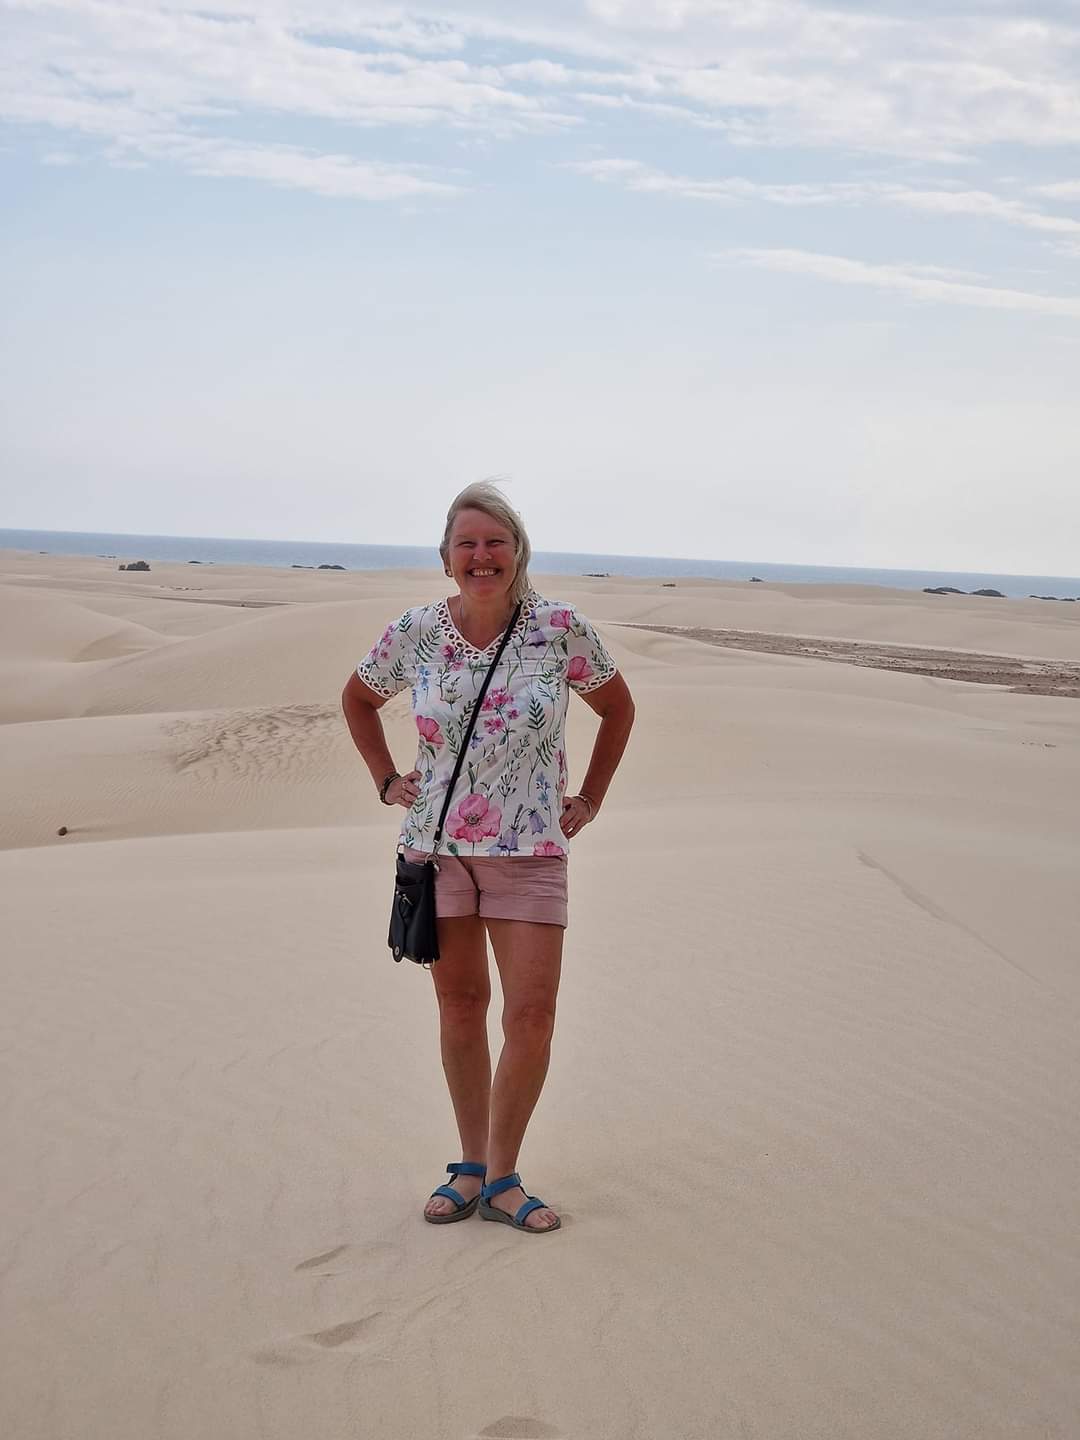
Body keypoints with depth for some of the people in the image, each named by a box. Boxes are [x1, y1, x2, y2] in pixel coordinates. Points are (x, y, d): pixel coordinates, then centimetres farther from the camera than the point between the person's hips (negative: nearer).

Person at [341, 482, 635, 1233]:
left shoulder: (562, 629, -8)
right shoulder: (415, 633, -4)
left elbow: (618, 706, 8)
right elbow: (358, 699, 16)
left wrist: (590, 798, 7)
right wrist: (387, 779, 8)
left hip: (530, 850, -1)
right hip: (438, 845, 1)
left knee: (532, 1018, -5)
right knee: (461, 1008, 10)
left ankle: (502, 1179, 11)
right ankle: (471, 1166, 24)